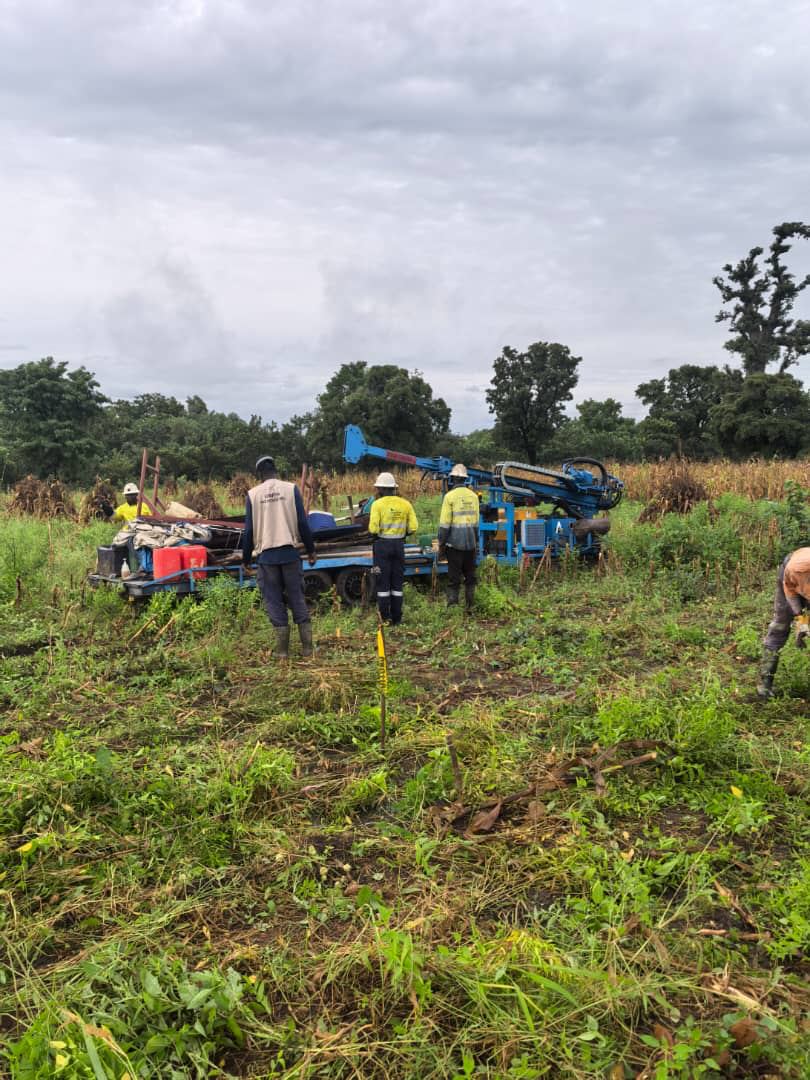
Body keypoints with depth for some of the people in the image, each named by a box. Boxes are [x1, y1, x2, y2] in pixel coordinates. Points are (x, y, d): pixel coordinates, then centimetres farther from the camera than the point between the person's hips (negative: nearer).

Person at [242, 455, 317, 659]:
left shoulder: (253, 494, 1)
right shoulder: (291, 489, 0)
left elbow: (248, 530, 2)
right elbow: (302, 523, -1)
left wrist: (246, 558, 12)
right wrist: (311, 550, 10)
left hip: (266, 556, -1)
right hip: (289, 552, 1)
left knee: (274, 600, 7)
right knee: (297, 597, 10)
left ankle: (282, 650, 6)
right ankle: (307, 646, 9)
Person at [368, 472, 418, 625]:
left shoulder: (378, 504, -10)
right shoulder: (405, 504, 2)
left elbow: (373, 529, -16)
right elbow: (413, 527, -2)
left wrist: (373, 533, 6)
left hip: (382, 545, -3)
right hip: (399, 545, 3)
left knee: (383, 582, 5)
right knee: (397, 583, 12)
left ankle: (385, 617, 6)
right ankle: (396, 618, 14)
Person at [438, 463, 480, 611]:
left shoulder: (450, 496, -10)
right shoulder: (473, 496, 5)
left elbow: (444, 524, -11)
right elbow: (476, 523, 11)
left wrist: (441, 544, -4)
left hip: (455, 543, -4)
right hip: (470, 543, 4)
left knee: (454, 578, 0)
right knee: (470, 577, 14)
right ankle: (470, 606, 18)